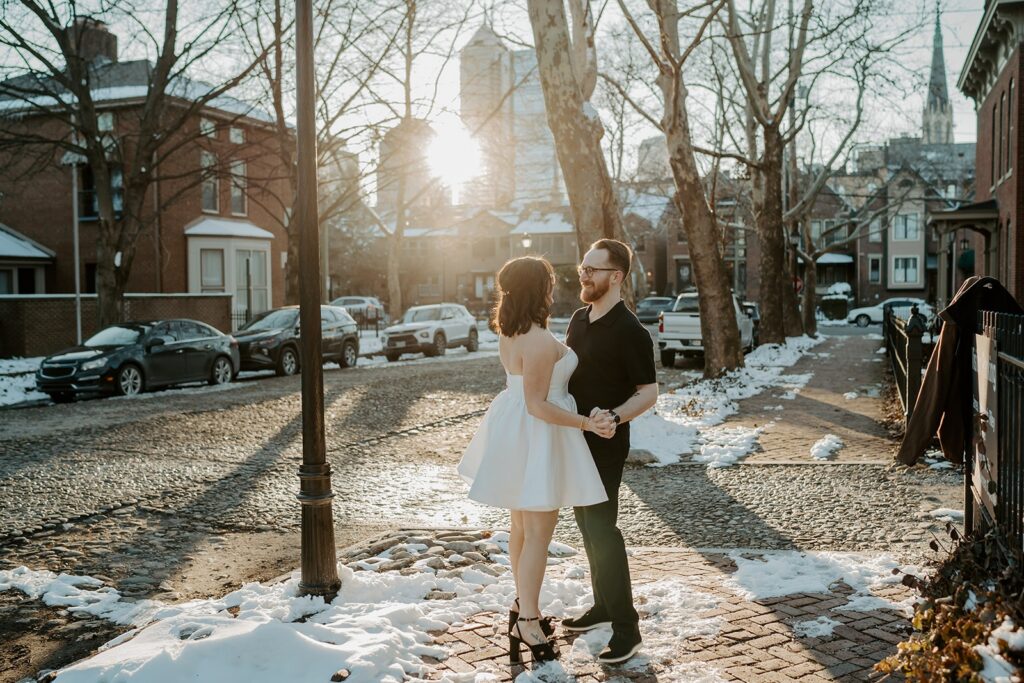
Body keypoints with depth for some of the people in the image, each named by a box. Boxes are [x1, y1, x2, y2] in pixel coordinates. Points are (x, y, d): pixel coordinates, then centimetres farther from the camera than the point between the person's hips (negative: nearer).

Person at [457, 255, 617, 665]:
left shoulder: (509, 334, 4)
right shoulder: (541, 341, -25)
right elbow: (538, 405, -24)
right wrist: (587, 424, -25)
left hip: (515, 430, 10)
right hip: (538, 437, -10)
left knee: (522, 526, 21)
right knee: (538, 533, 1)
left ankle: (523, 604, 36)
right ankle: (528, 623, 9)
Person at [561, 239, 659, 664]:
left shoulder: (630, 332, -17)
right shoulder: (578, 319, 7)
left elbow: (648, 393, -15)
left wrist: (613, 417, -31)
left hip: (605, 444, -8)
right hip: (576, 439, 8)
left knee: (600, 528, -8)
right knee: (587, 524, 15)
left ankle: (626, 627, 2)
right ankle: (603, 605, 29)